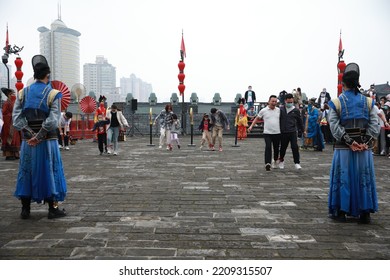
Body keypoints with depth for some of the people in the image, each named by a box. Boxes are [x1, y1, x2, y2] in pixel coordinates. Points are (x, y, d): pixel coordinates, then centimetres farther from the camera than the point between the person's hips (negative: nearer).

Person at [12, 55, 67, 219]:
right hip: (47, 142, -4)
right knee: (50, 173, 5)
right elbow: (53, 121, -18)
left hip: (27, 142, 4)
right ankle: (53, 209, 9)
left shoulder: (23, 93, 5)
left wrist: (31, 136, -7)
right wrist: (39, 137, -13)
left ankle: (25, 210, 18)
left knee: (26, 173, 12)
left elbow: (16, 119, -3)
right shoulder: (53, 94, -7)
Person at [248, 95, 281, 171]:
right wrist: (251, 126, 0)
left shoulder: (279, 110, 5)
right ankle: (267, 164, -13)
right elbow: (257, 118, 9)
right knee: (268, 147, -13)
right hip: (267, 133, -2)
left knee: (276, 148, 13)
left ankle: (275, 160, 37)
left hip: (277, 133, 3)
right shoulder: (263, 111, 0)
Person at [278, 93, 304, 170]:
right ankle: (281, 160, 34)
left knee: (295, 147, -9)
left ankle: (297, 163, -2)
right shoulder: (281, 109, 1)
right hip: (283, 132, 0)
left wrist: (301, 130, 16)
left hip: (293, 132, 0)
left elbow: (299, 121, 12)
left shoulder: (296, 110, 2)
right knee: (283, 147, 12)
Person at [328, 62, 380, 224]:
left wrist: (350, 142, -10)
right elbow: (374, 125, -2)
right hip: (364, 148, 2)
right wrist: (365, 142, -5)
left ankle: (341, 212, 11)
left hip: (343, 148, -2)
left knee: (343, 178, 6)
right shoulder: (368, 101, 3)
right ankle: (365, 213, 16)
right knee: (364, 178, 10)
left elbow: (335, 127, -11)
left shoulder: (336, 102, -4)